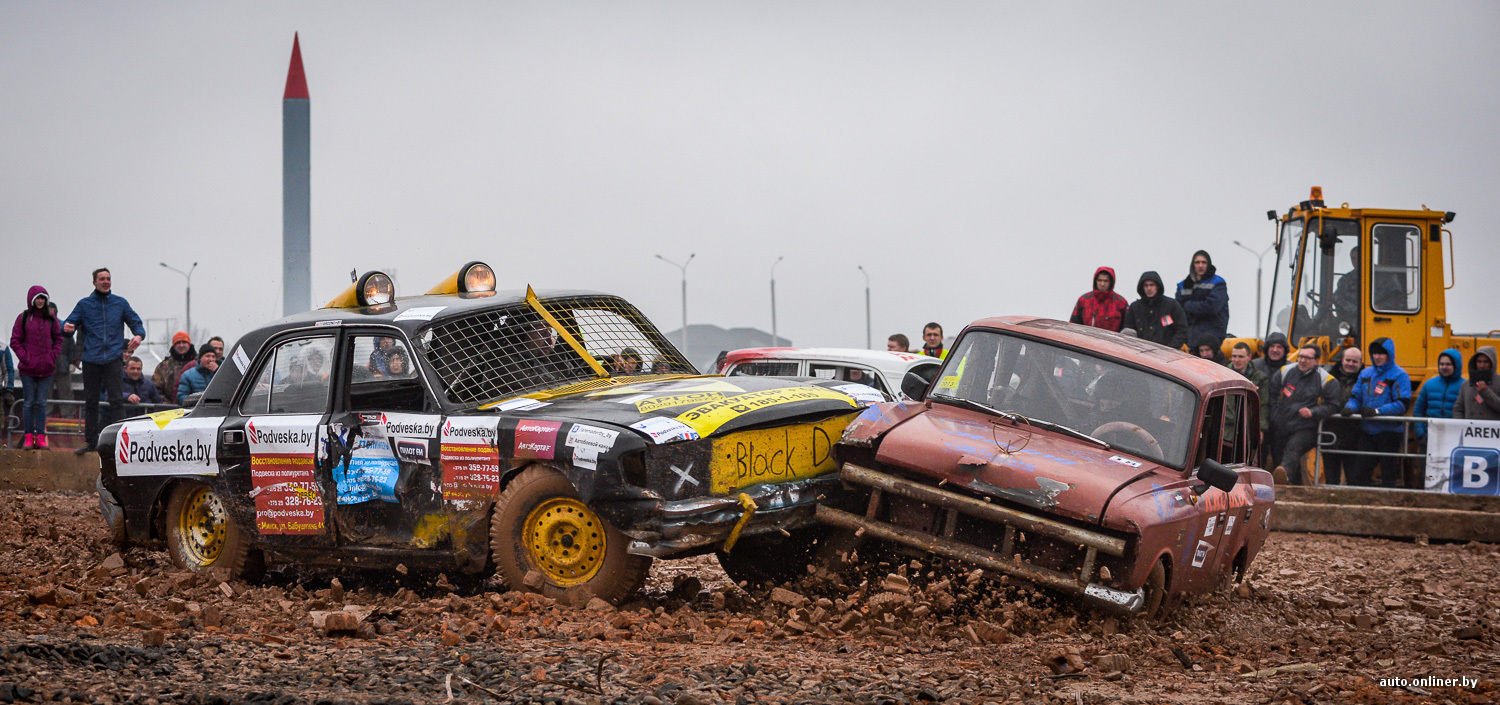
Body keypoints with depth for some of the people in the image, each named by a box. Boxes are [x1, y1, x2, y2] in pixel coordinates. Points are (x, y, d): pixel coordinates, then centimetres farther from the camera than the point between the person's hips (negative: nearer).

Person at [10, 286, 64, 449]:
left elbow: (58, 338, 11)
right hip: (28, 369, -2)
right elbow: (15, 340, 1)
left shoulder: (51, 318, 6)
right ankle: (28, 437, 5)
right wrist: (24, 357, -8)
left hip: (46, 369, 2)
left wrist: (53, 356, -1)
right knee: (29, 402, 2)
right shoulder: (23, 318, 0)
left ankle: (41, 437, 7)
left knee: (41, 403, 4)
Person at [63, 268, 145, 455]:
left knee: (116, 399, -12)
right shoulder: (84, 304, 10)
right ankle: (90, 440, 13)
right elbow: (70, 324, 6)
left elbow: (136, 322, 14)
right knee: (91, 402, 5)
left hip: (113, 358, 0)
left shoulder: (120, 303, 12)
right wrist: (67, 328, -18)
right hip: (91, 360, 1)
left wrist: (138, 335, -8)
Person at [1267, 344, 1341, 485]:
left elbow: (1332, 406, 3)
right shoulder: (1285, 372, 9)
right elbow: (1271, 393, 22)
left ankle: (1285, 473, -62)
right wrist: (1275, 413, 12)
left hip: (1304, 429, -5)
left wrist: (1313, 412, -12)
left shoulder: (1326, 380, 0)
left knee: (1293, 448, -33)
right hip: (1280, 428, 5)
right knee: (1278, 457, 7)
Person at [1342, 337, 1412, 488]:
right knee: (1360, 472, 2)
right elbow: (1355, 396, 16)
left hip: (1389, 430, -5)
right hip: (1367, 431, 5)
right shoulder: (1365, 374, 13)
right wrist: (1350, 408, -7)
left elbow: (1402, 405, -14)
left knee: (1388, 476, 1)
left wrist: (1377, 411, -24)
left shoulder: (1399, 375, -5)